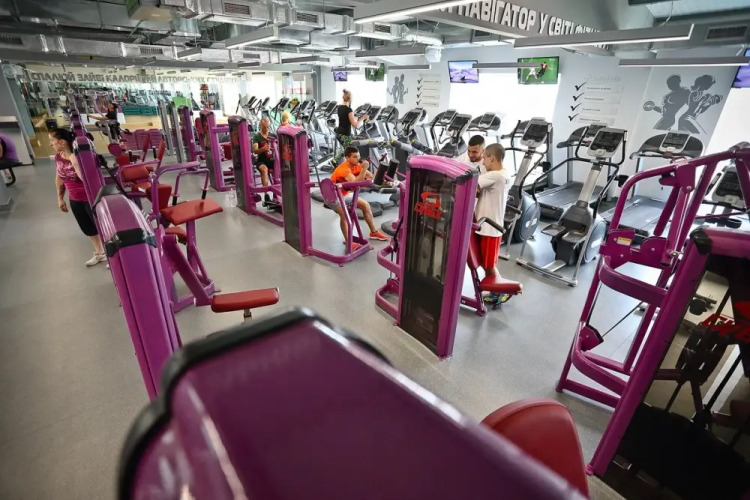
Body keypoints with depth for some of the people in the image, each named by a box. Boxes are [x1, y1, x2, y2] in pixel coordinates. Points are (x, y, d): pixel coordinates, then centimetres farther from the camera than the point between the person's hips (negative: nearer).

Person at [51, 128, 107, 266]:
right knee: (87, 228, 19)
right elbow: (59, 178, 12)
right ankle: (100, 253, 37)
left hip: (91, 198, -8)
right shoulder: (58, 157, 0)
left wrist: (74, 161, -37)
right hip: (75, 200, 8)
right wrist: (60, 198, 16)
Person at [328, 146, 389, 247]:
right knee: (344, 213, -33)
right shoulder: (344, 169, -32)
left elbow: (372, 176, -5)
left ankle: (373, 232, 19)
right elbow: (356, 183, -47)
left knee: (365, 205, 8)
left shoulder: (356, 165, -8)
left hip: (344, 194, 9)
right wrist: (364, 168, -45)